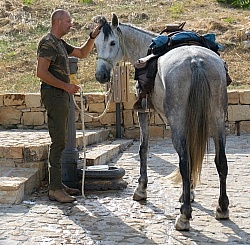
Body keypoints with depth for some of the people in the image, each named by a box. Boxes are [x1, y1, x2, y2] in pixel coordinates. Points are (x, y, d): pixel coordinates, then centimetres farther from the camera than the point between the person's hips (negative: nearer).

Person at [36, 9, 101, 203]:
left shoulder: (60, 44, 19)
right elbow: (41, 72, -20)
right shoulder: (48, 43, -11)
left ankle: (57, 183, 18)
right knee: (58, 142, -11)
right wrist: (66, 86, -18)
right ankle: (55, 189, -8)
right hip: (54, 94, -10)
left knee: (60, 142, 12)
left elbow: (82, 53, 29)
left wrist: (93, 37, 15)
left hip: (62, 95, 10)